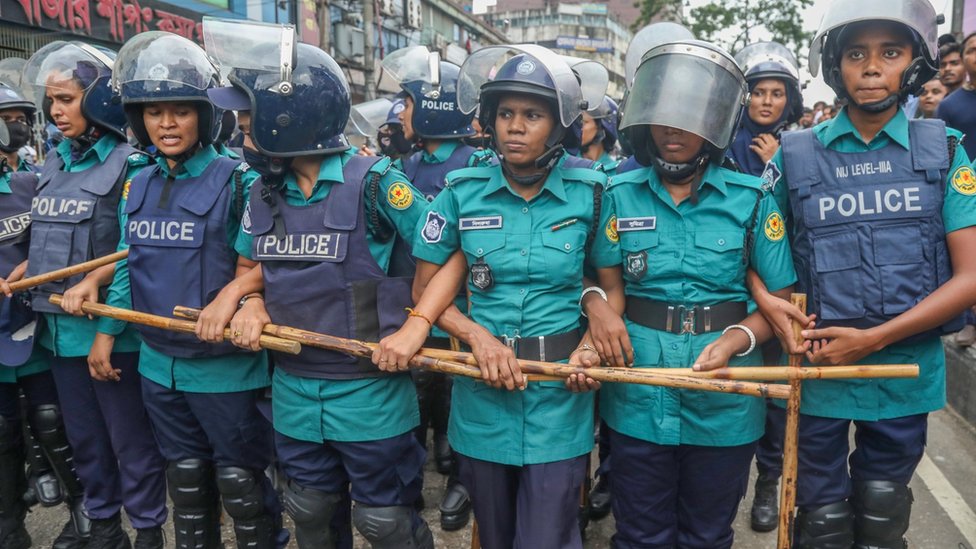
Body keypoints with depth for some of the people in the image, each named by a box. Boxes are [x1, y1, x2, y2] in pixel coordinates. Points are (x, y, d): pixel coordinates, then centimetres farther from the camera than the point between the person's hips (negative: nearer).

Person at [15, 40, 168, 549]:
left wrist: (94, 280, -26)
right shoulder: (54, 164, 10)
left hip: (112, 327, -7)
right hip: (59, 327, 7)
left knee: (131, 441, 5)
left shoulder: (130, 164, -12)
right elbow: (47, 243, 18)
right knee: (84, 439, 19)